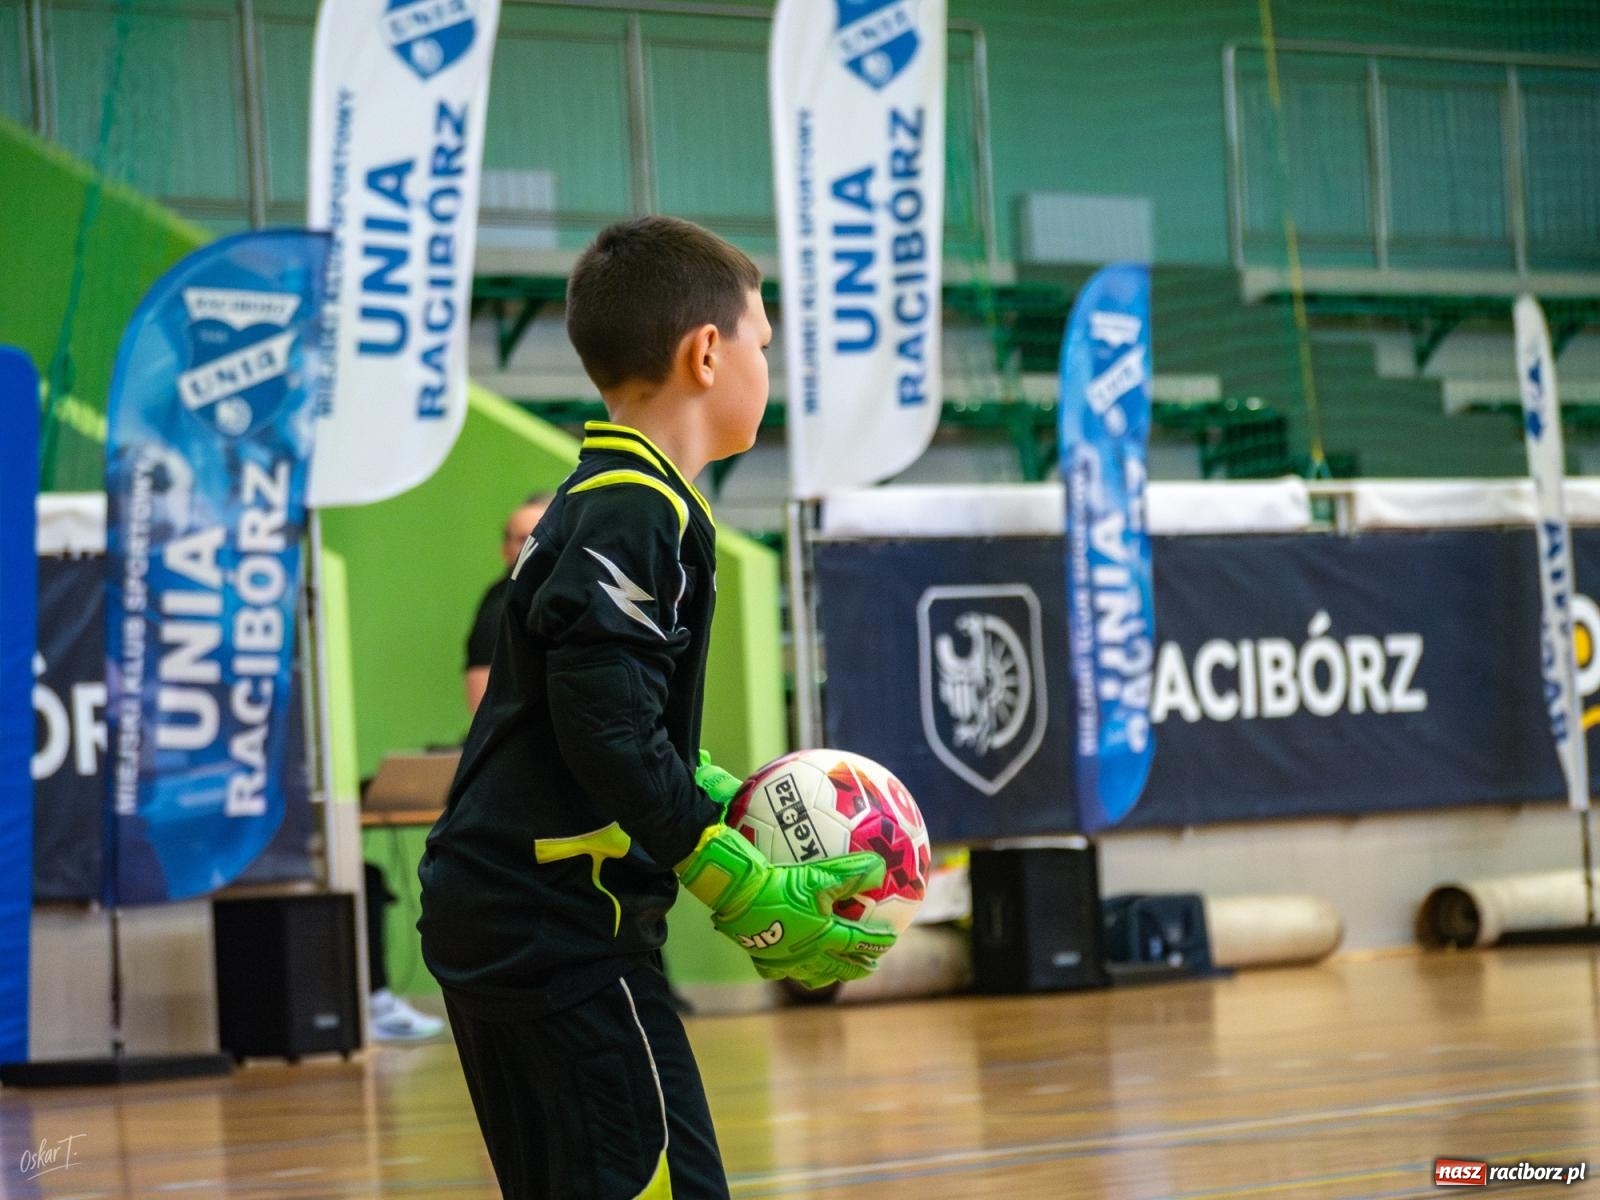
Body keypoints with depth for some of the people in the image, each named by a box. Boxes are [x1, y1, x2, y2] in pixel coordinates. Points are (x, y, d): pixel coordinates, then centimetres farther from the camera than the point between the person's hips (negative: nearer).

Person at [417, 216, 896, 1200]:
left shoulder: (596, 502, 17)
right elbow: (611, 739, -23)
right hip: (566, 931, -11)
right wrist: (749, 896, -20)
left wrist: (733, 803, 15)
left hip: (497, 924, 11)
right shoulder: (640, 512, -14)